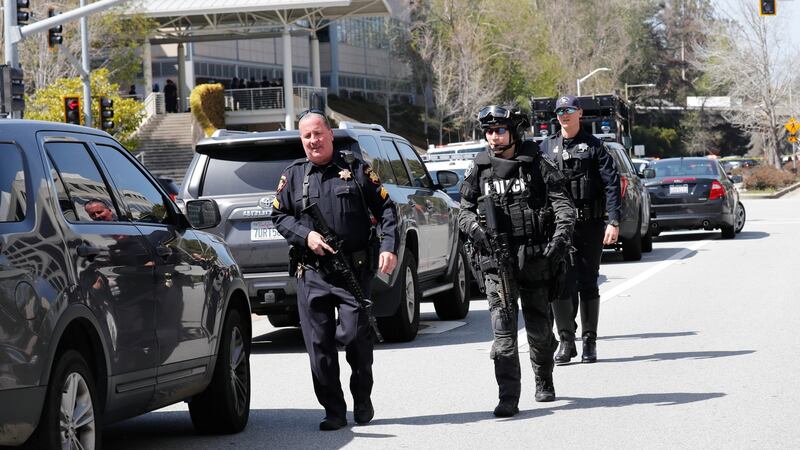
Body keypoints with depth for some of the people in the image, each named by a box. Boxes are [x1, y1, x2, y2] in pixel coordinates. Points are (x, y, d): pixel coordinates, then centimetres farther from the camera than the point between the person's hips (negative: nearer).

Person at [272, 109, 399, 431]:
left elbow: (386, 209, 8)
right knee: (319, 344, -1)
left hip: (354, 270, -2)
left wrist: (389, 247, -6)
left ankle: (362, 398, 14)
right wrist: (306, 235, -5)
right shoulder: (293, 175, 12)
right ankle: (334, 412, 7)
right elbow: (279, 216, 13)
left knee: (355, 334, -11)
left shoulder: (356, 169, 7)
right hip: (311, 274, 2)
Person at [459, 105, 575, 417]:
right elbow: (464, 210, 15)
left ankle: (544, 383, 35)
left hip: (535, 260, 0)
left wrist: (559, 238, -20)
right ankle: (508, 398, -13)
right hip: (497, 263, 0)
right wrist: (474, 227, -8)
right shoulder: (478, 171, 9)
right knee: (503, 330, -11)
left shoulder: (538, 167, 3)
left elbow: (564, 206, -2)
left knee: (540, 330, 10)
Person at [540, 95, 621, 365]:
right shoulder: (547, 148, 10)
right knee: (561, 284, -9)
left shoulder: (594, 146, 3)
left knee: (588, 285, 6)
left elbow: (612, 183, -2)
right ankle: (566, 340, 1)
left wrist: (614, 222, -11)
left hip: (590, 225, -1)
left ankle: (589, 343, 14)